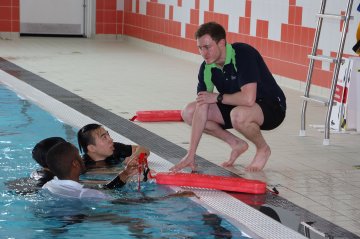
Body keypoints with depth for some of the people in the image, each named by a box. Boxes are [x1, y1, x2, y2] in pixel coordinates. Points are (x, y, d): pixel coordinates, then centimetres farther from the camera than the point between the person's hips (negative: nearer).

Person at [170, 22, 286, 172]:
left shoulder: (243, 54, -27)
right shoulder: (207, 68, -7)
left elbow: (249, 98, -38)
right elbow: (201, 109, -9)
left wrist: (218, 97, -20)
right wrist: (191, 155, -14)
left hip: (272, 106, -7)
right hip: (236, 106, 7)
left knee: (238, 115, -39)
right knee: (188, 112, -4)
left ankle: (263, 149, -7)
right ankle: (237, 144, 8)